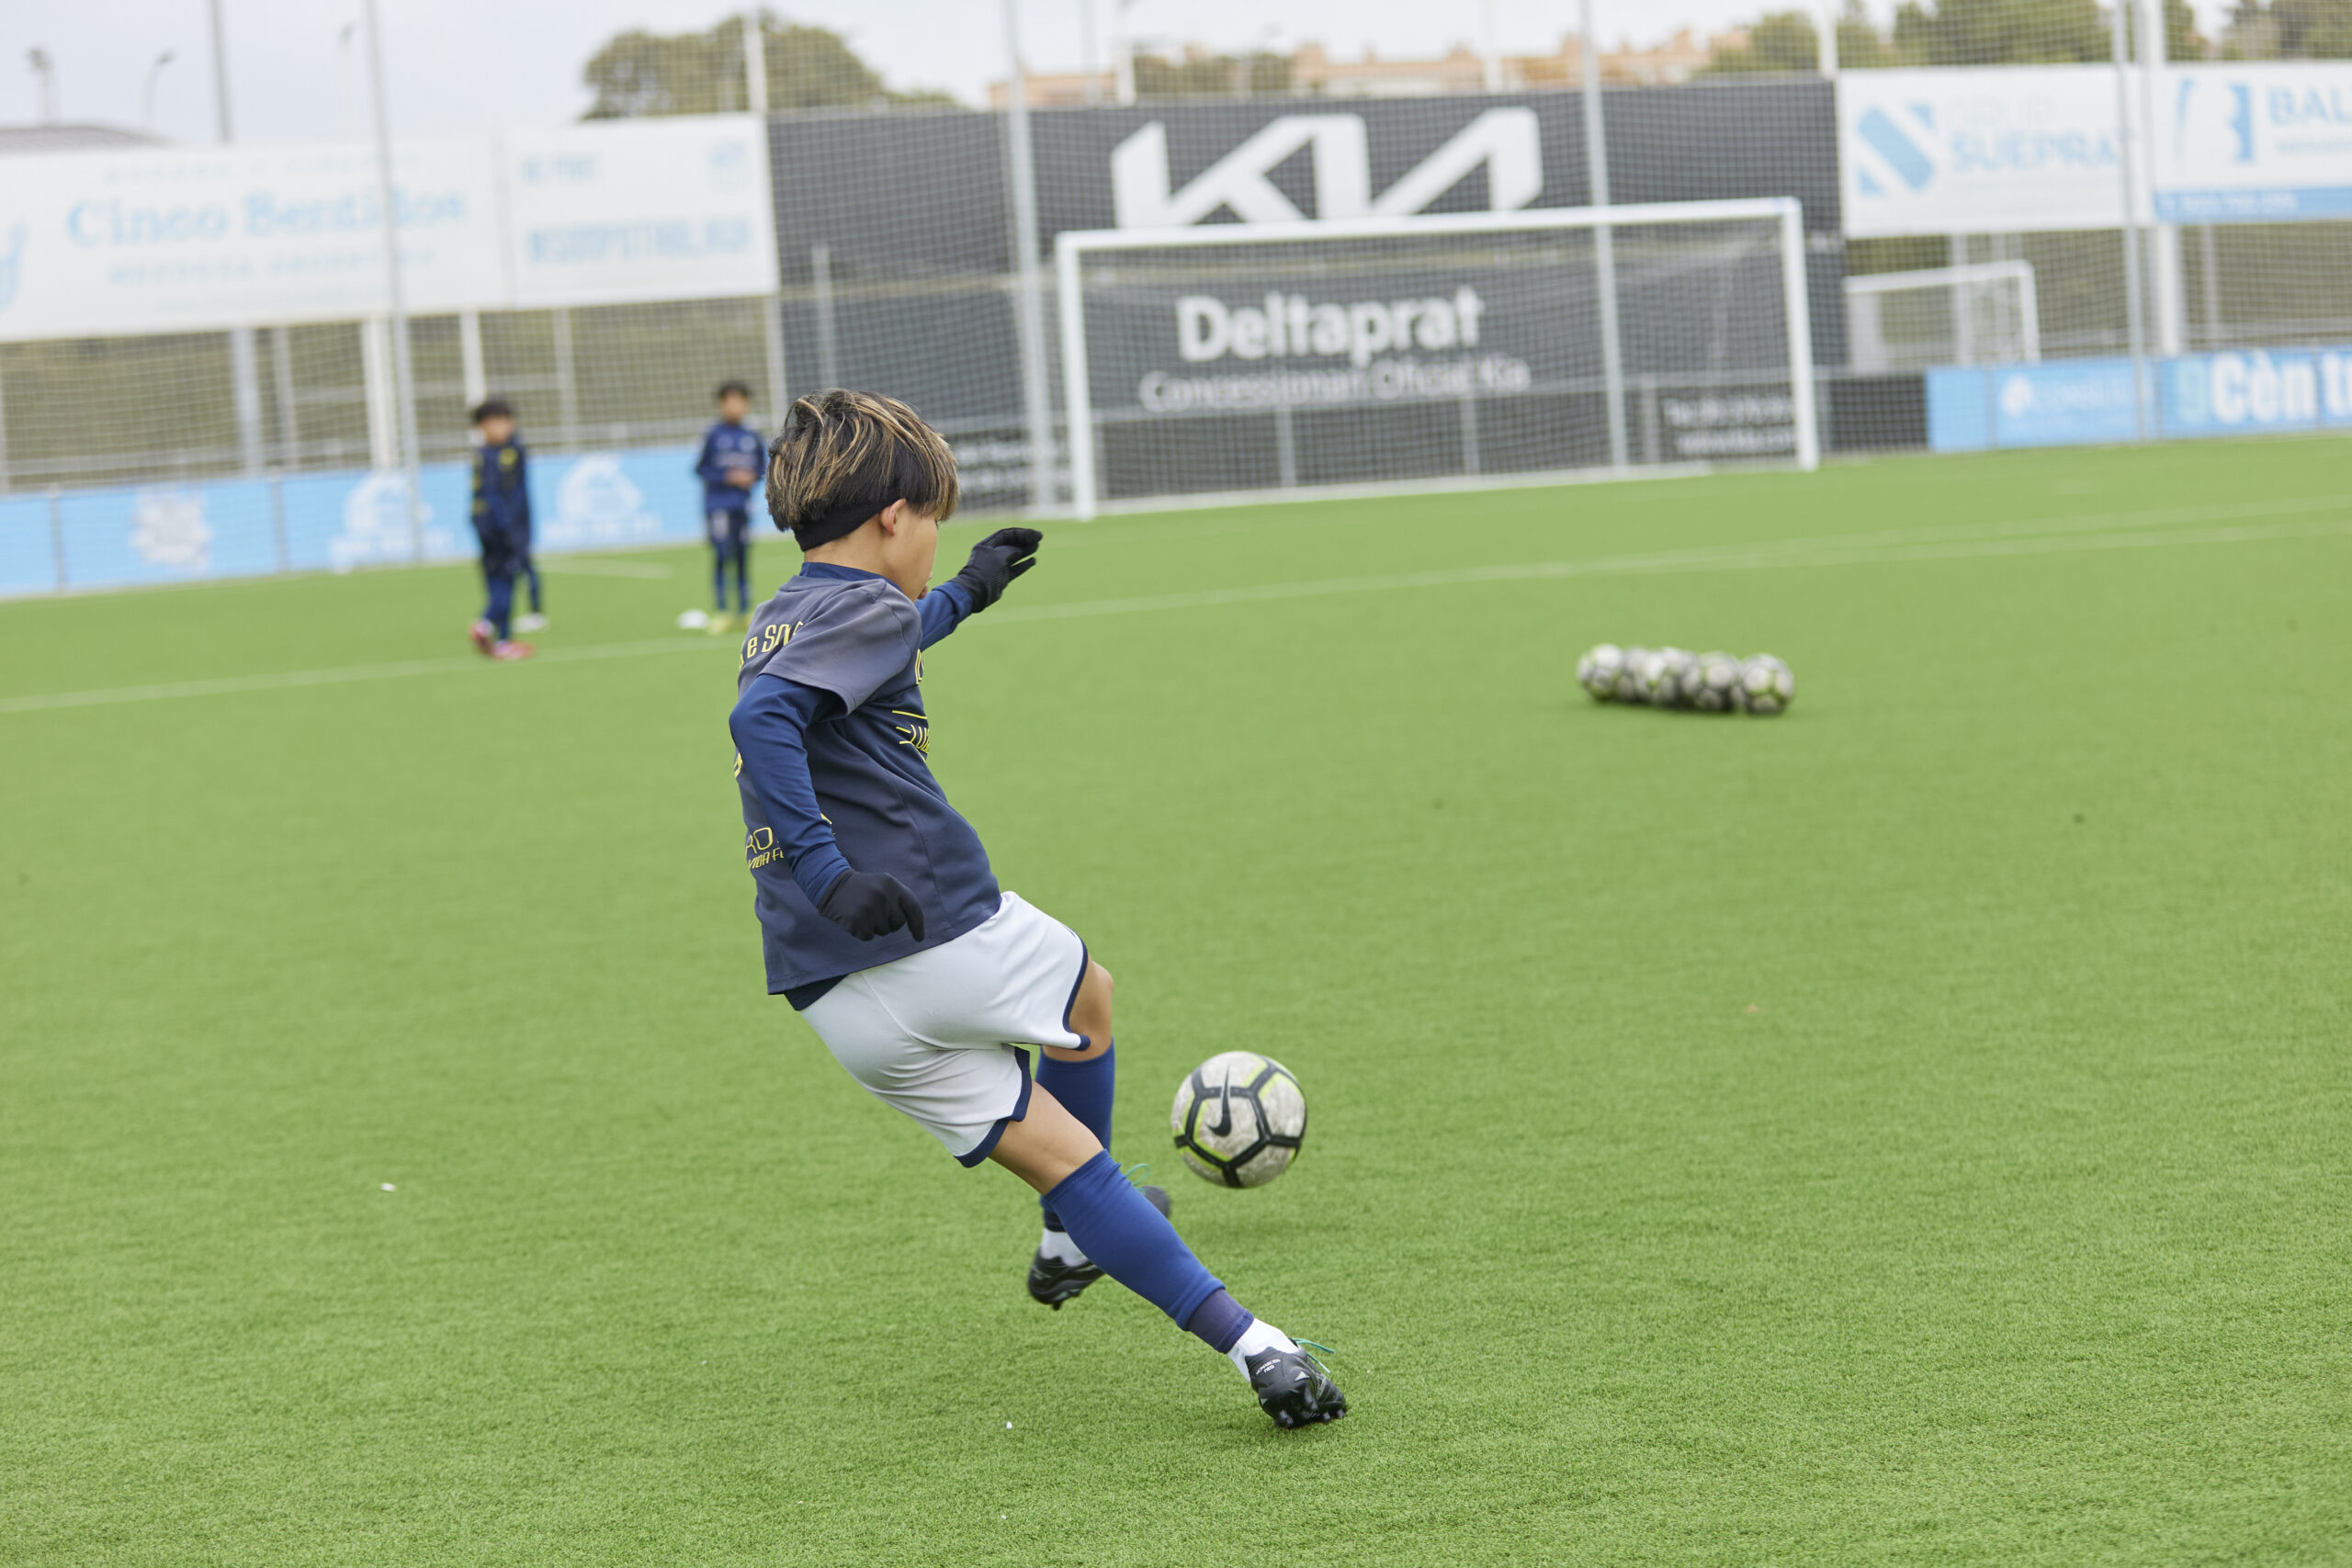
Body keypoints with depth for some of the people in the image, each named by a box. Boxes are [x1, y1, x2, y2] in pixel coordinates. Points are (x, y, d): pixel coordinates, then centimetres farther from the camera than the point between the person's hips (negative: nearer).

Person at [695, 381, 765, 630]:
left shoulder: (752, 437, 8)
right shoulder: (713, 436, -4)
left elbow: (762, 465, 18)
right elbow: (700, 468, -4)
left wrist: (752, 477, -4)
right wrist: (728, 478, -14)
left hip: (742, 505, 4)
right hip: (717, 504, -4)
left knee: (743, 558, 6)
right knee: (722, 556, -12)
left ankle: (745, 611, 14)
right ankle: (721, 614, -8)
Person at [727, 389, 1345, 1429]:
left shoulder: (778, 623, 19)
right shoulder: (865, 610, -8)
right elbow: (761, 717, -26)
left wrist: (963, 596, 55)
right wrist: (824, 866, -29)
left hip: (833, 1002, 8)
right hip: (945, 934, -7)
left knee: (1049, 1150, 12)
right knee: (1085, 996, 26)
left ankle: (1245, 1343, 13)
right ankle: (1073, 1237, 36)